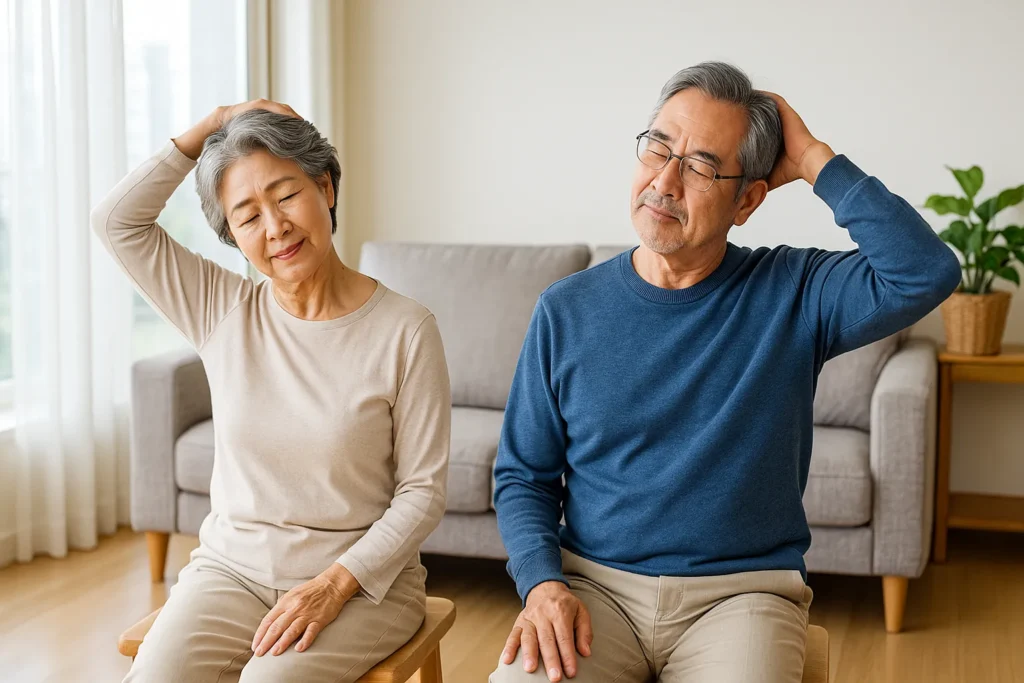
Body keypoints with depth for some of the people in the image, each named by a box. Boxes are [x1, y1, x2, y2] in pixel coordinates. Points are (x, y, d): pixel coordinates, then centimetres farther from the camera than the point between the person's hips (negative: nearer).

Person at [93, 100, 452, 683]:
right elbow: (116, 220, -3)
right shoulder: (224, 311, 3)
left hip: (362, 575, -3)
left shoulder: (405, 330, -9)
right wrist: (213, 125, -3)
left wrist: (334, 585, -18)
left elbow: (422, 492, -8)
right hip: (232, 567, 3)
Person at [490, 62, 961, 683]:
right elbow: (523, 475, 7)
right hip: (595, 586, 1)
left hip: (743, 592, -1)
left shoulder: (792, 293, 0)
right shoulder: (567, 310, 4)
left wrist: (814, 160, -12)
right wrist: (543, 583, -11)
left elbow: (928, 273, -18)